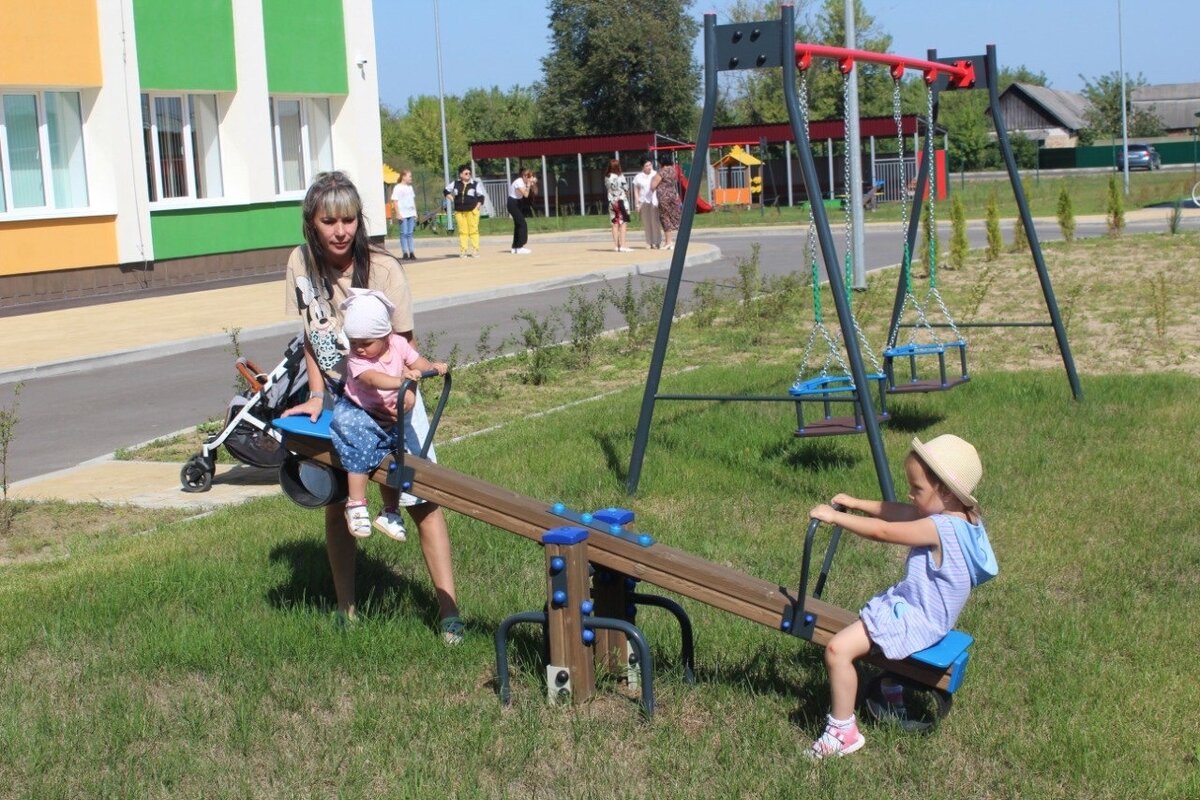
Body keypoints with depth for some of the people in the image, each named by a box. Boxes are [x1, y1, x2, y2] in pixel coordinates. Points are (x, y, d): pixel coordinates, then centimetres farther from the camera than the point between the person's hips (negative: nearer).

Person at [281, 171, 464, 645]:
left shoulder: (383, 268, -17)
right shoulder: (301, 264, -6)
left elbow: (404, 343, -11)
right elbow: (309, 336, 4)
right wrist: (317, 396, -6)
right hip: (335, 397, 3)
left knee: (422, 499, -8)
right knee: (335, 503, 7)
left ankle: (448, 611, -4)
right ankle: (345, 609, 20)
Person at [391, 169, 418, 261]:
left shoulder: (410, 187, 15)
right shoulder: (397, 188, -5)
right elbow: (395, 201, -8)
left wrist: (415, 213, 16)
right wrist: (398, 214, -14)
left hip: (411, 214, 6)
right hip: (402, 215, -6)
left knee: (410, 233, 6)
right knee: (404, 233, -4)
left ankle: (411, 252, 7)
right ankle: (405, 253, -3)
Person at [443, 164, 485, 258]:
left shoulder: (475, 184, 1)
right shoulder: (455, 183, 8)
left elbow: (481, 197, 4)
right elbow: (446, 190, 20)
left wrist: (478, 206, -9)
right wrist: (451, 198, 4)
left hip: (472, 210, -2)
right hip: (459, 211, 3)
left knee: (473, 230, -3)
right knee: (462, 231, 2)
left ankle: (475, 250, 0)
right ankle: (463, 251, 4)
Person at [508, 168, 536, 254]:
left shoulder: (525, 182, 5)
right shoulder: (519, 182, -21)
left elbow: (535, 192, 8)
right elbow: (526, 194, -29)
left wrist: (534, 183, -7)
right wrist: (528, 184, -22)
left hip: (517, 203, 10)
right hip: (513, 203, -10)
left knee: (518, 224, 13)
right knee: (522, 224, -13)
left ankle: (515, 247, 20)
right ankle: (519, 247, -13)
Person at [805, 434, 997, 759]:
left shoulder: (940, 528, -29)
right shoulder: (958, 516, 0)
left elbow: (882, 531, -27)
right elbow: (897, 512, 9)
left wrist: (835, 516, -19)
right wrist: (856, 503, 3)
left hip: (917, 620, -11)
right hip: (915, 607, 11)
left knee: (838, 648, -18)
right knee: (867, 619, 35)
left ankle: (843, 731, -8)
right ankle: (892, 694, 43)